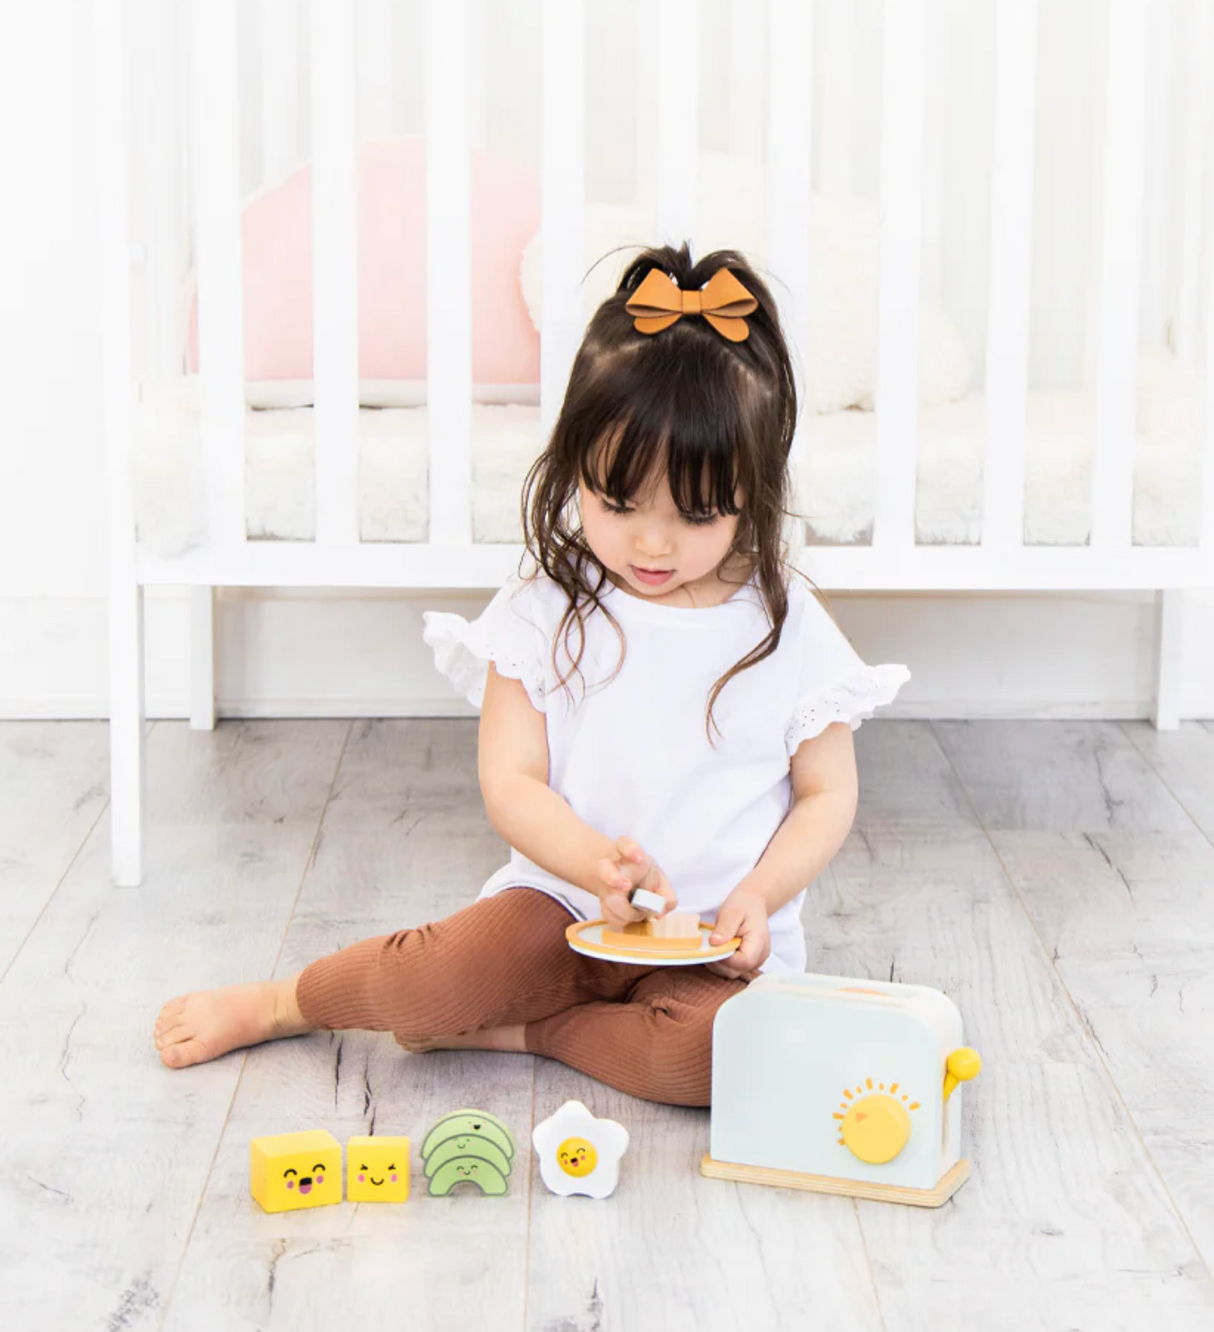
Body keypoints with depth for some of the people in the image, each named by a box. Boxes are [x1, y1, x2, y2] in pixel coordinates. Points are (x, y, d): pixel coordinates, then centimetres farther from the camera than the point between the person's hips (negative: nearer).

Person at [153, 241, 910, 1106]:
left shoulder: (787, 625, -2)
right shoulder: (546, 611, -3)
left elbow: (829, 794, 3)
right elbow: (511, 783, -5)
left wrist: (757, 897, -15)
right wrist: (597, 862, -25)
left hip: (710, 939, 0)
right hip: (563, 904, 0)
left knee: (726, 1050, -33)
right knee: (424, 983, -27)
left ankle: (515, 1029, -10)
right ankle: (275, 1003, 6)